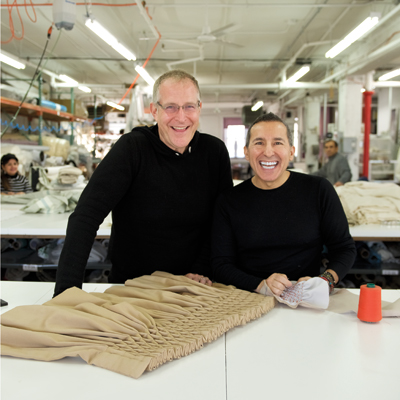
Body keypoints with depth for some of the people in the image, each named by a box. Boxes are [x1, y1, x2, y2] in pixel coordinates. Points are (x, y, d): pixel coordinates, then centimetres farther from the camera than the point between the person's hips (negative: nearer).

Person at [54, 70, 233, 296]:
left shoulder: (215, 151, -1)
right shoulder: (132, 148, -11)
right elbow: (86, 216, -18)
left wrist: (202, 269, -9)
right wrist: (67, 290, -26)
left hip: (191, 287, 1)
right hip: (129, 284, 0)